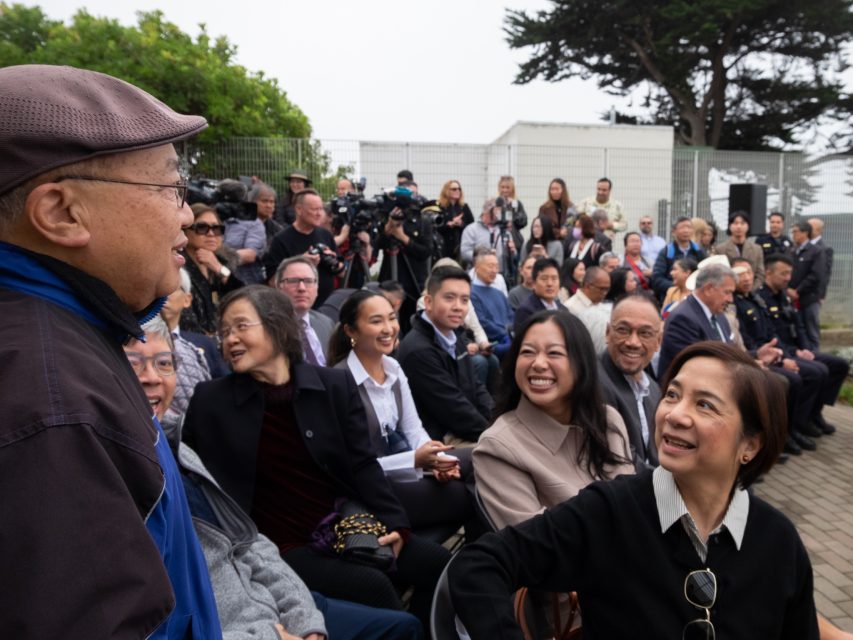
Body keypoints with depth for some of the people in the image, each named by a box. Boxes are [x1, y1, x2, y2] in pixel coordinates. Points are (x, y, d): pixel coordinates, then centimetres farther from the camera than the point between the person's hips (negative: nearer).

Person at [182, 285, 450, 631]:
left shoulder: (337, 385, 2)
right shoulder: (210, 401, 0)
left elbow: (363, 466, 1)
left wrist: (394, 523, -11)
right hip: (283, 546, -2)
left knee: (437, 563, -14)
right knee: (373, 587, -25)